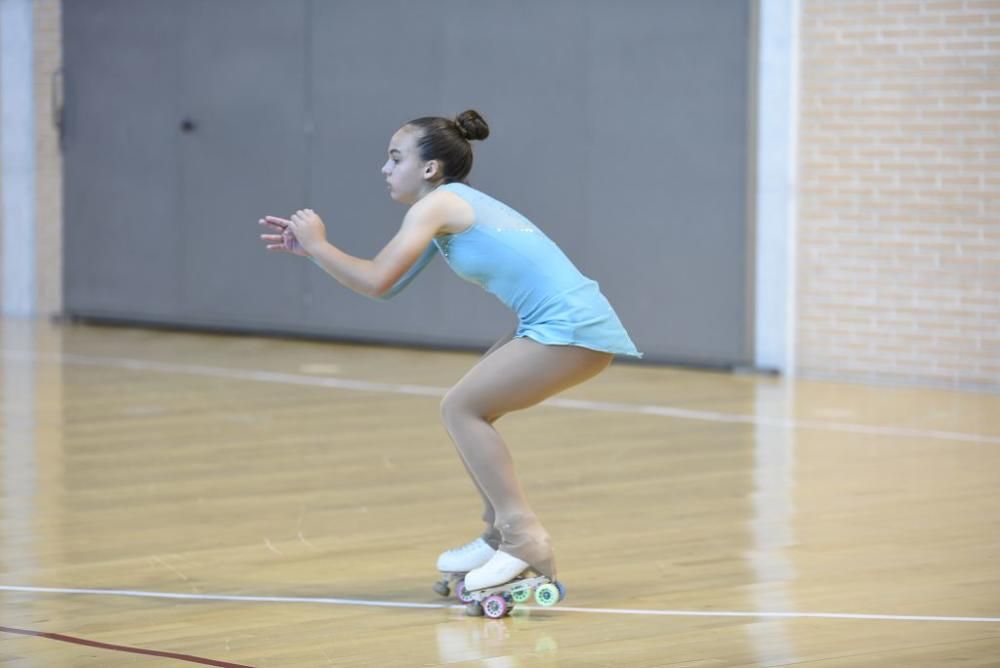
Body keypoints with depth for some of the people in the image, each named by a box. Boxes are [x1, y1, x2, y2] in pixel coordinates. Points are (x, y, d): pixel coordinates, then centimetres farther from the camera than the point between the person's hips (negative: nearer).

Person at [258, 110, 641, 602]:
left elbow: (377, 282, -14)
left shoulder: (436, 204, -7)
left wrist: (319, 244, 0)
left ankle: (525, 541, -9)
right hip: (574, 323, 10)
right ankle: (502, 536, 19)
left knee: (461, 408, -7)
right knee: (469, 408, 16)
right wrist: (308, 248, 18)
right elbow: (390, 283, 22)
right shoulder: (451, 211, 20)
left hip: (571, 328, -10)